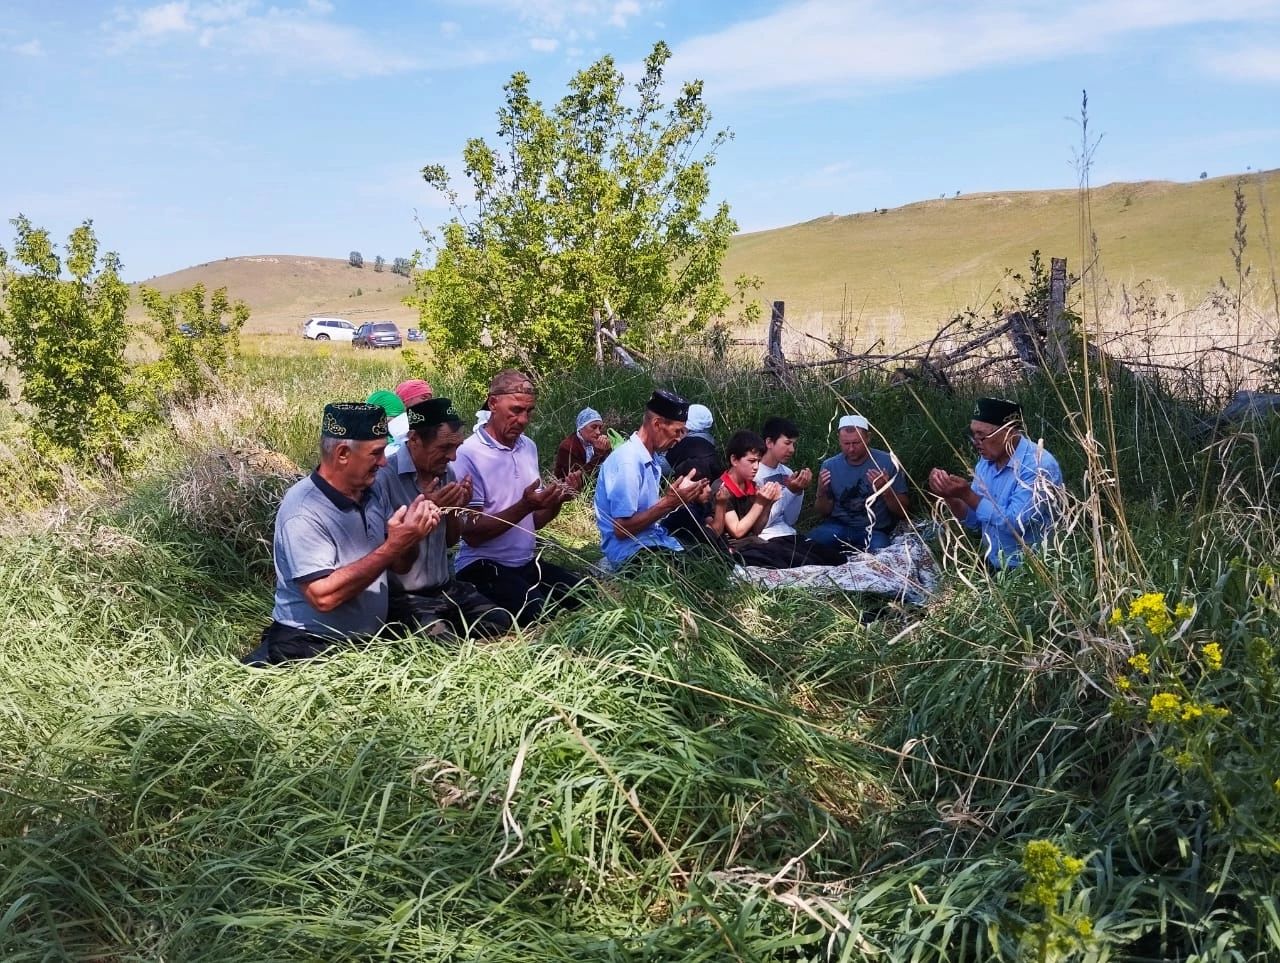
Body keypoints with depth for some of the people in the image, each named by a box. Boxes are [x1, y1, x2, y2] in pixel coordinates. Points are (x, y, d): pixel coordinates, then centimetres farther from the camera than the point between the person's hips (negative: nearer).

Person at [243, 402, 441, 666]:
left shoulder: (369, 495, 6)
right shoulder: (303, 512, -16)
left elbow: (400, 565, 15)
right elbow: (323, 596, -25)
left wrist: (411, 536, -7)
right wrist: (392, 546, -23)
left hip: (367, 641, 7)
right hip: (309, 649, -7)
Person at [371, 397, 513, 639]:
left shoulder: (446, 473, 8)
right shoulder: (383, 477, -17)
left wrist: (454, 509, -5)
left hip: (446, 588, 7)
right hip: (402, 596, -7)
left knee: (500, 622, -11)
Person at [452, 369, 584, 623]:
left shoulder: (529, 447, 10)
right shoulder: (469, 454, -13)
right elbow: (471, 534, -14)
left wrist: (557, 500, -7)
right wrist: (523, 507, -25)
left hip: (527, 561, 7)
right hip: (484, 565, -7)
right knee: (538, 614, -29)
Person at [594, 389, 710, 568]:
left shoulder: (649, 457, 9)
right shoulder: (628, 462, -20)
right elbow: (622, 529, -21)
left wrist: (678, 496, -2)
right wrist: (668, 503, -21)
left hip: (652, 539, 9)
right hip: (630, 550, -9)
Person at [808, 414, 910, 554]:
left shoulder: (888, 462, -6)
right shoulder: (829, 466, 1)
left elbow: (903, 512, -4)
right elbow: (825, 513, 9)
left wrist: (886, 490, -23)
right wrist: (822, 493, -13)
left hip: (874, 531, -1)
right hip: (838, 525, 1)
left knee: (878, 546, -35)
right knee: (811, 542, -28)